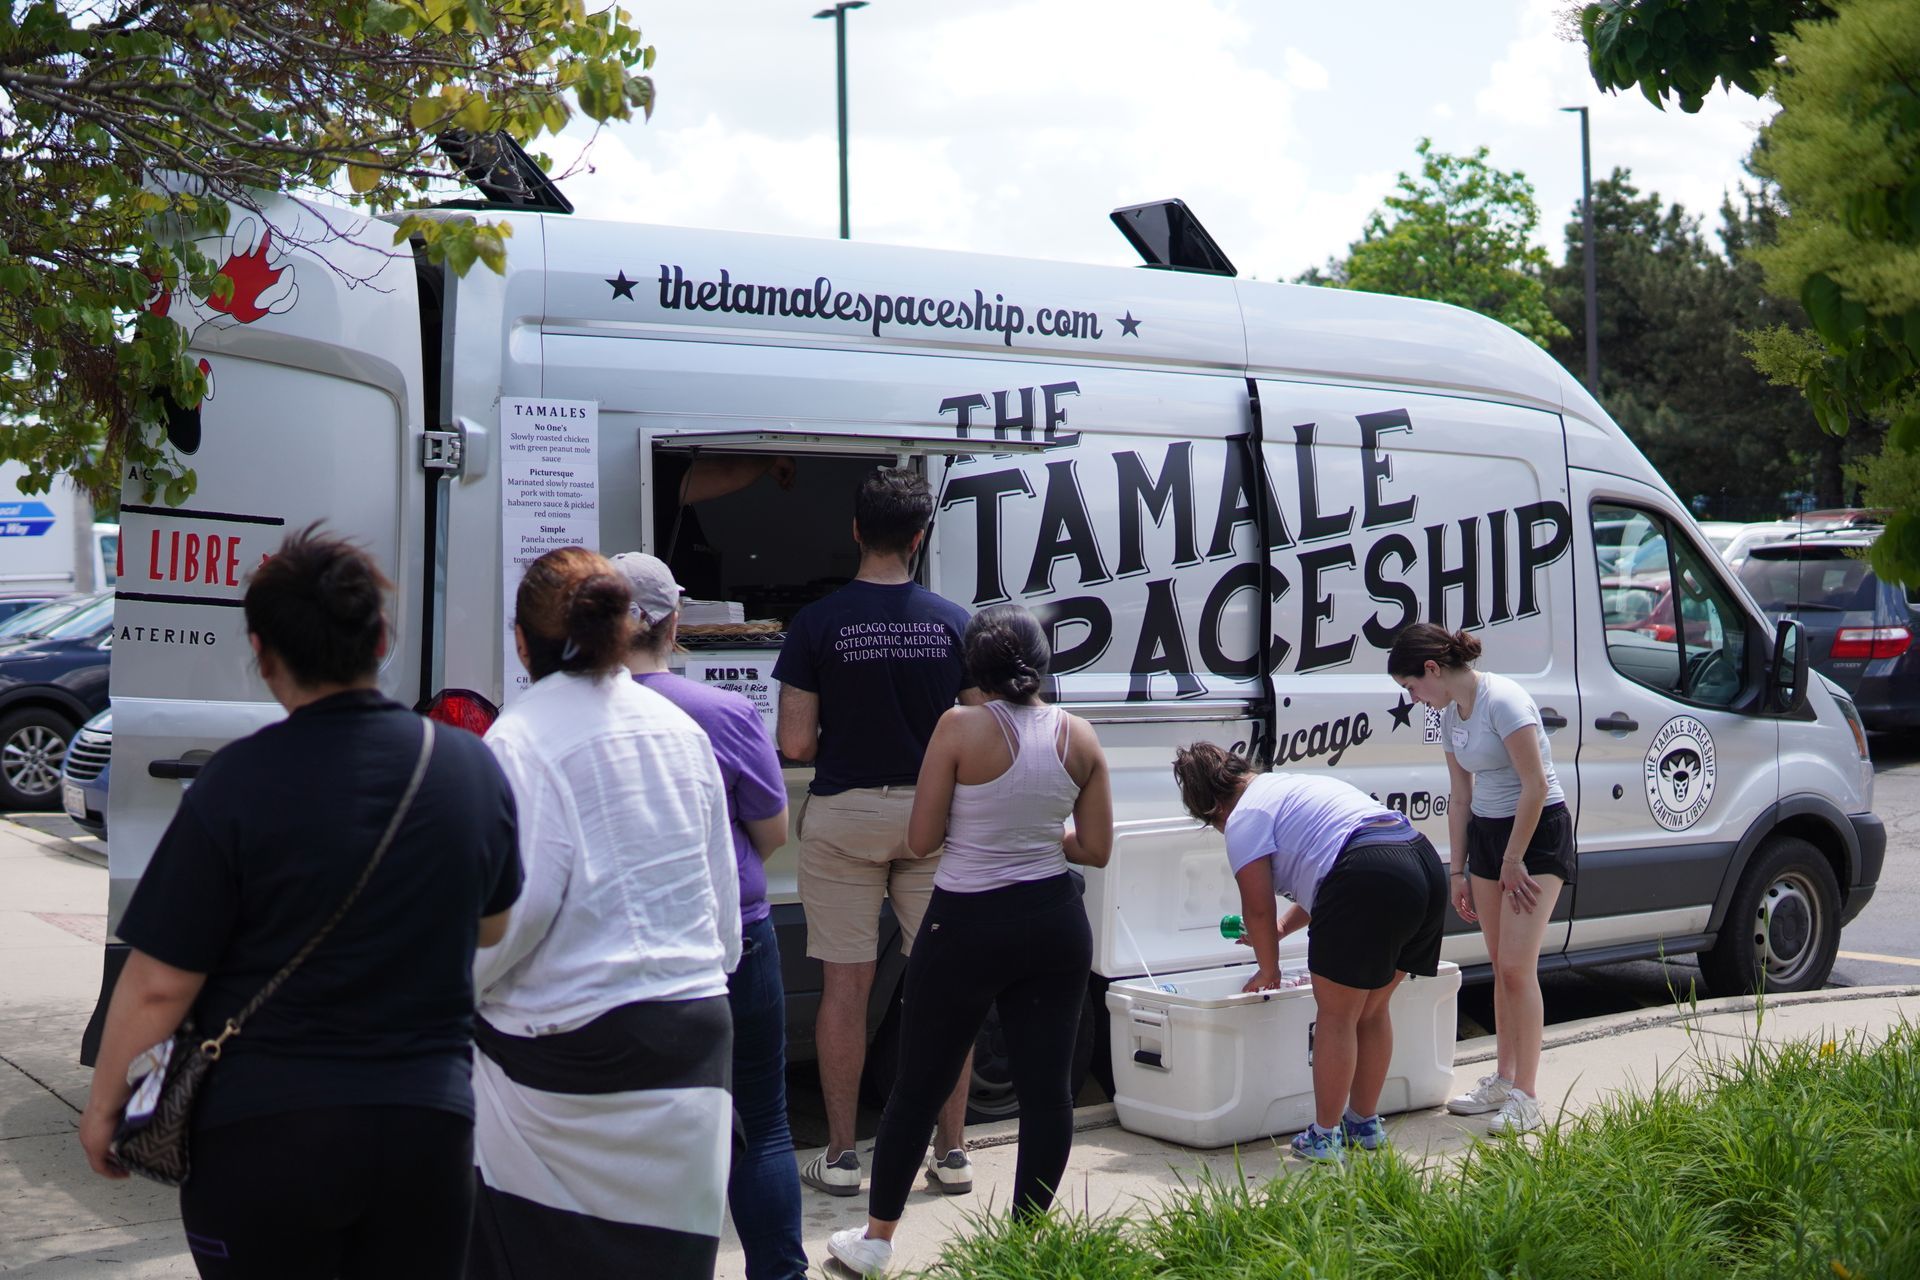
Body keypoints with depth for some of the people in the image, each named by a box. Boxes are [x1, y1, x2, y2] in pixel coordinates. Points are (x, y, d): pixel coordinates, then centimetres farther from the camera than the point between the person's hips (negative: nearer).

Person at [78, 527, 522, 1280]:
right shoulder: (474, 769, -4)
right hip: (430, 1120, 3)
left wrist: (103, 1107, 3)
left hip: (266, 1135, -3)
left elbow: (158, 985, -13)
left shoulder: (239, 783, -17)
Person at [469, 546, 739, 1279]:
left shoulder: (522, 740, -9)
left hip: (571, 1049, -6)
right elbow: (723, 892, 15)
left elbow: (520, 906, -15)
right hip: (693, 1034, 6)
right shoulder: (680, 730, 11)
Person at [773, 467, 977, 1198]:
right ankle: (951, 1151, 15)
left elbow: (795, 743, -10)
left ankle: (840, 1155, 10)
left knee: (844, 985, 5)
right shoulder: (954, 622, -2)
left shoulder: (817, 624, -9)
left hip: (842, 815, -2)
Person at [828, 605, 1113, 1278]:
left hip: (967, 926, -3)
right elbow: (1096, 848, 3)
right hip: (1055, 923, 3)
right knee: (1047, 1087, 9)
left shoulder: (960, 728, -13)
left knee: (918, 1085, 10)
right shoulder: (1078, 736, -1)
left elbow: (921, 840, -9)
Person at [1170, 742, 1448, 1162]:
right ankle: (1365, 1124, 31)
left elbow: (1258, 908, 2)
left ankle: (1325, 1137, 10)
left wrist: (1268, 969, 17)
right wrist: (1283, 927, 43)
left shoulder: (1244, 820, 2)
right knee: (1371, 1010, 21)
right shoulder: (1291, 786, 30)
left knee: (1336, 1016, 4)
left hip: (1369, 880, -9)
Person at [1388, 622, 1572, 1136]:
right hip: (1486, 833, 8)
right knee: (1500, 967, 10)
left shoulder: (1502, 700, -20)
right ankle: (1503, 1080, 19)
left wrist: (1512, 861, -15)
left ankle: (1525, 1097, -5)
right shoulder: (1450, 715, 6)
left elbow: (1535, 786, -20)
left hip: (1537, 831, -8)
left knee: (1516, 966, -11)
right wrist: (1459, 871, 11)